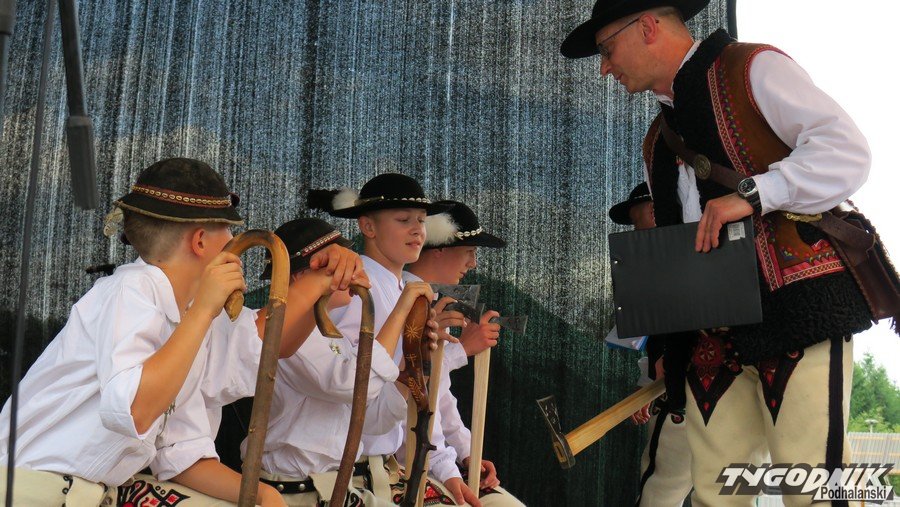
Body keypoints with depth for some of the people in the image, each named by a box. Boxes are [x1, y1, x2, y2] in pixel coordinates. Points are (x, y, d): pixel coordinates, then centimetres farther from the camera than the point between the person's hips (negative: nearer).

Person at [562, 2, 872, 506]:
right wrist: (665, 346, 15)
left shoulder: (753, 68, 1)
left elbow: (847, 150, -11)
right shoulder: (658, 143, 22)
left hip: (799, 310, -7)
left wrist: (751, 194, -21)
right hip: (715, 334, 7)